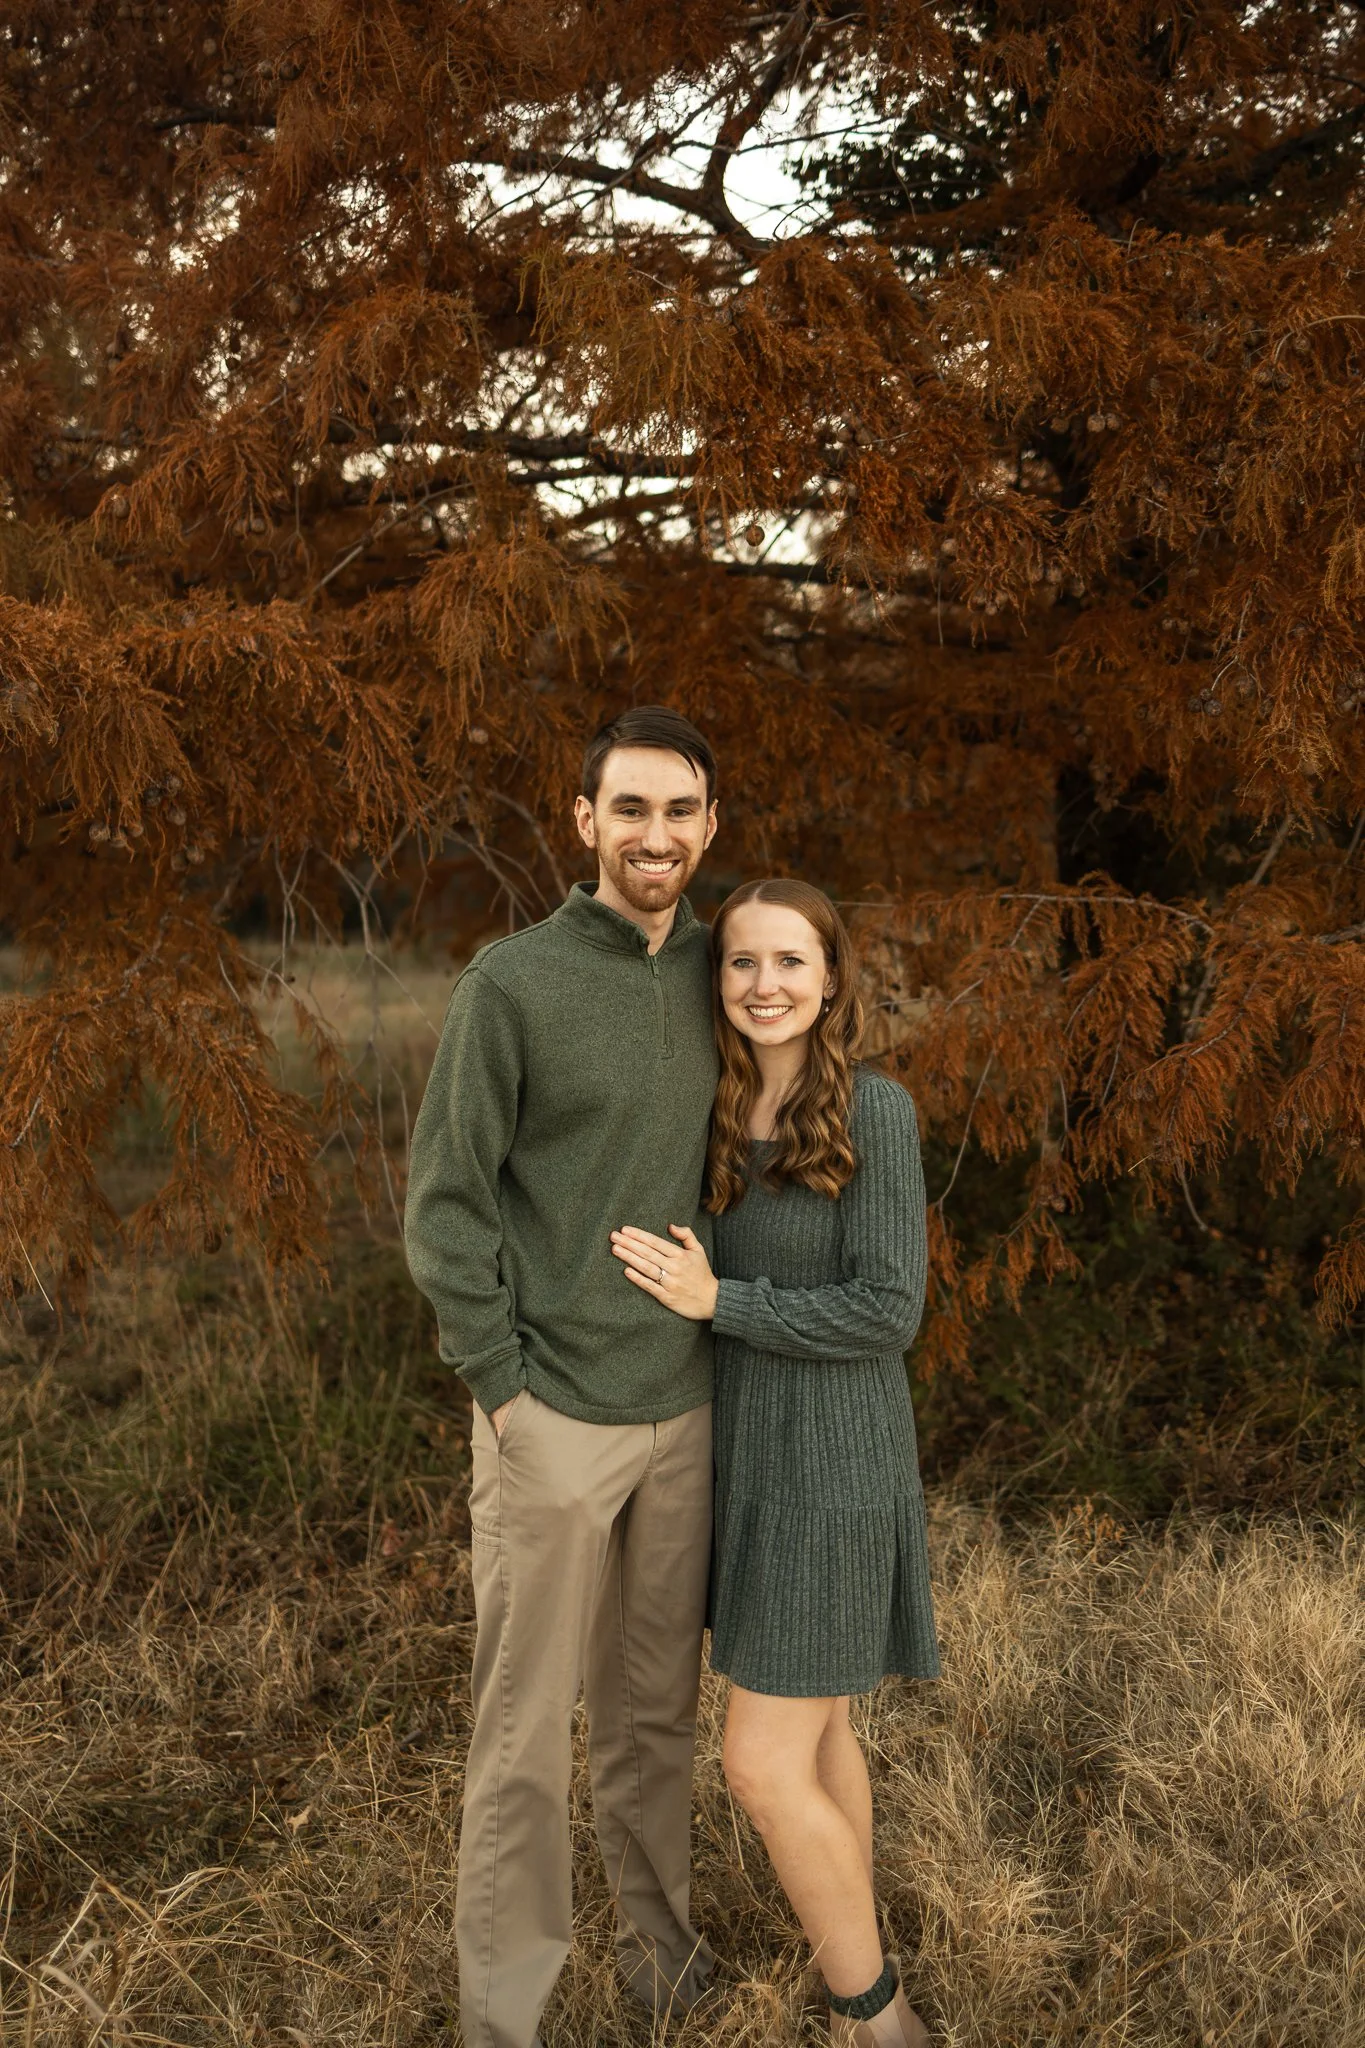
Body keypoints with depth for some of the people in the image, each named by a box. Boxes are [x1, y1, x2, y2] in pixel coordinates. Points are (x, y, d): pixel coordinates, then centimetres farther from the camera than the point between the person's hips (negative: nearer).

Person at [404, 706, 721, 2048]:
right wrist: (504, 1386, -11)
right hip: (551, 1421, -5)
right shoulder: (510, 983, -12)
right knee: (525, 1732, 5)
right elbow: (445, 1204, -10)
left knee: (655, 1708, 19)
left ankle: (655, 1932, 38)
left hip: (681, 1413, 5)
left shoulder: (711, 978, 4)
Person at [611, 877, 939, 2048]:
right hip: (748, 1448, 8)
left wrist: (718, 1304, -20)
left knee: (763, 1767, -5)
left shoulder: (876, 1110, -18)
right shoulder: (724, 1112, 4)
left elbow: (888, 1311, -20)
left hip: (830, 1461, -8)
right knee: (814, 1730, 17)